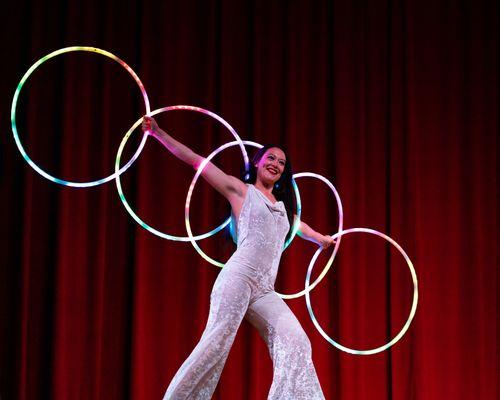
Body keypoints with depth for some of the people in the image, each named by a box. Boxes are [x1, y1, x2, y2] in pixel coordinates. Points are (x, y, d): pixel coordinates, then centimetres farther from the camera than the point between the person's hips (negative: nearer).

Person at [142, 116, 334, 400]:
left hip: (266, 292, 7)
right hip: (238, 278, -6)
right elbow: (195, 160, 7)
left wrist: (323, 239, 69)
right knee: (218, 340, -20)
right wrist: (158, 133, 3)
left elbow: (297, 225, 51)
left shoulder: (282, 206, 28)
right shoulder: (240, 190, 11)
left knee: (295, 343, -10)